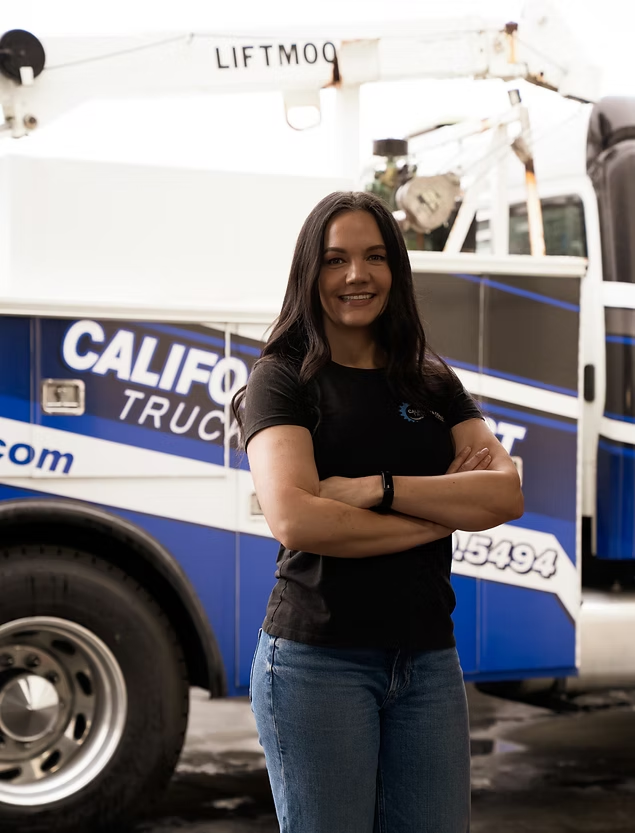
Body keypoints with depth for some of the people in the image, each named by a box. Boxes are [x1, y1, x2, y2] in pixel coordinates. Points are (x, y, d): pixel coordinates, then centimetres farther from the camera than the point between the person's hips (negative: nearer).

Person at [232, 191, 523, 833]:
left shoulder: (432, 383, 12)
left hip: (428, 658, 4)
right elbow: (294, 520, -18)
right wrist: (445, 509, -10)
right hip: (318, 657, -4)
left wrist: (375, 489, -16)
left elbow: (507, 495, -3)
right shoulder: (282, 378, -2)